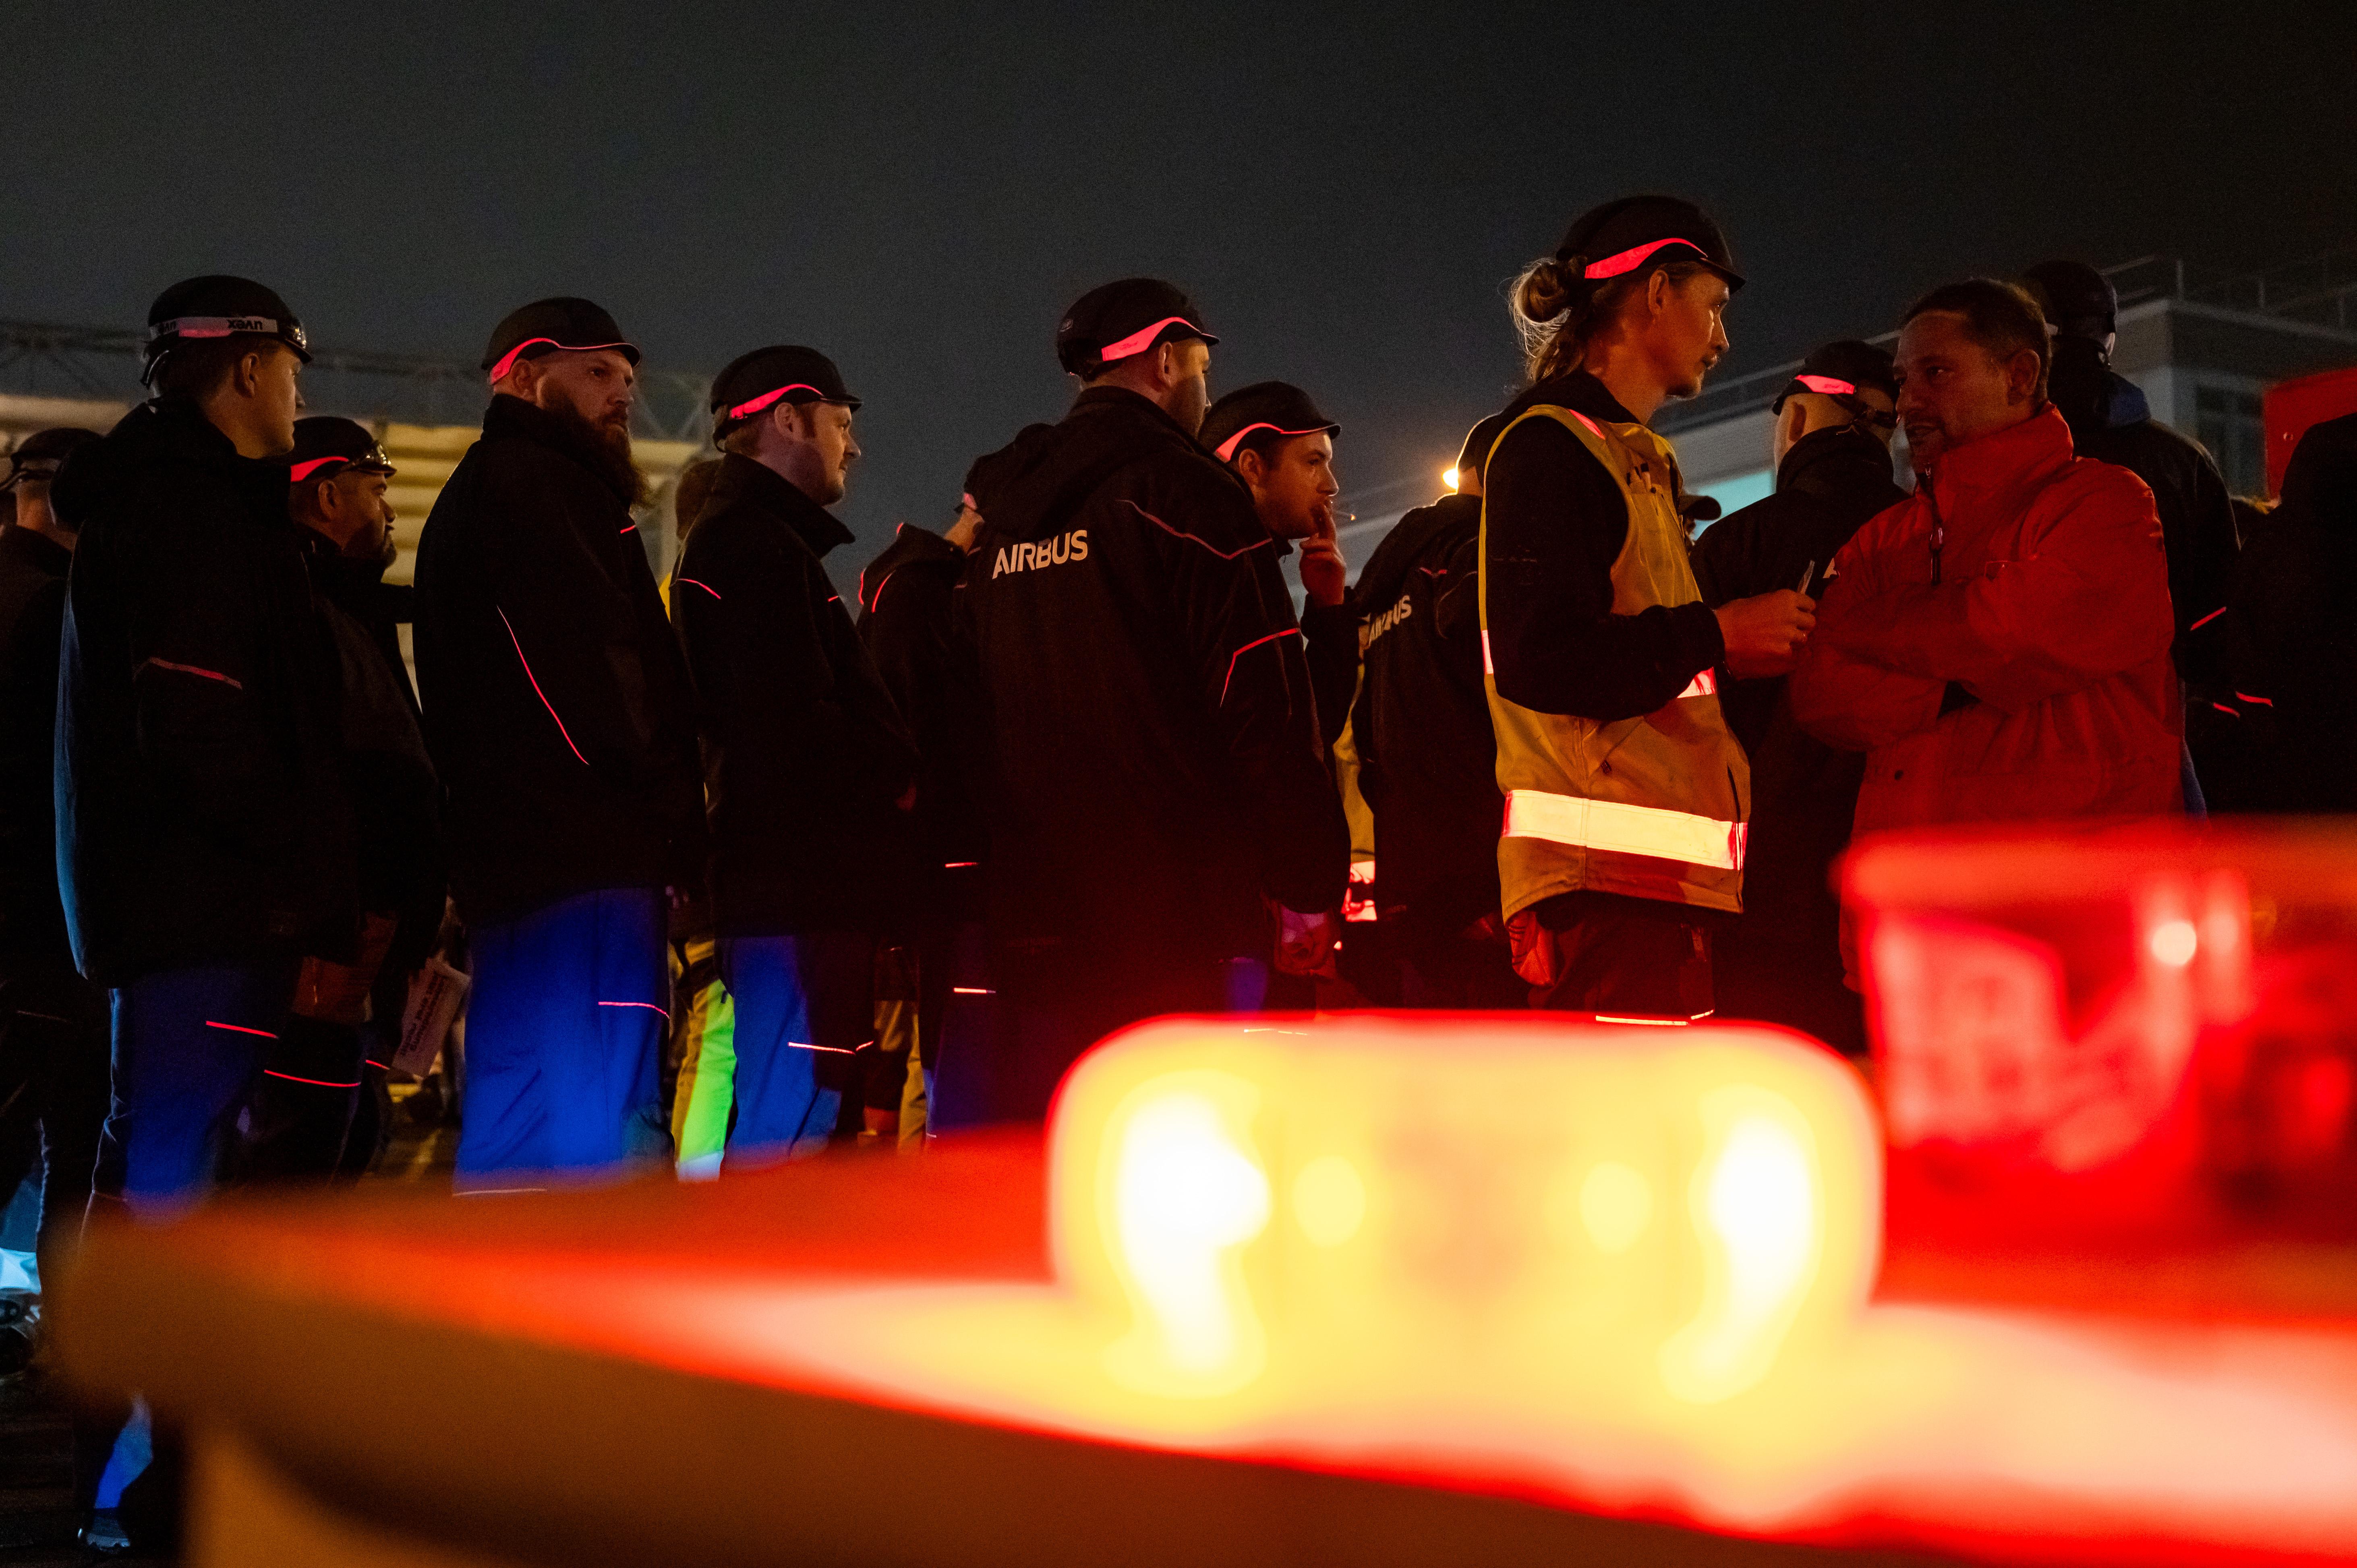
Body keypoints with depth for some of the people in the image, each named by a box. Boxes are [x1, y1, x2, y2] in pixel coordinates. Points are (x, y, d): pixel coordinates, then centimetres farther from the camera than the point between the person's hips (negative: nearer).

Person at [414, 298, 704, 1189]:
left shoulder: (474, 495, 29)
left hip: (506, 862, 11)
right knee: (601, 1135, -16)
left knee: (512, 1137, 10)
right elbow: (587, 670, -16)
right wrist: (670, 814, -8)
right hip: (584, 862, -11)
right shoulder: (541, 483, -3)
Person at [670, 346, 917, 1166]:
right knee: (794, 1125, -11)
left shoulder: (728, 541, 25)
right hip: (800, 890, -11)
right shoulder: (759, 546, -10)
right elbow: (800, 727, -19)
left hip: (779, 887, 11)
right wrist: (900, 776, -7)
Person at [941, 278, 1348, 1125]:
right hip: (1167, 916, -7)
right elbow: (1265, 703, -11)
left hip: (1028, 917, 7)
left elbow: (968, 715, 19)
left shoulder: (1001, 517, 17)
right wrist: (1308, 885, -7)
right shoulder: (1186, 491, -6)